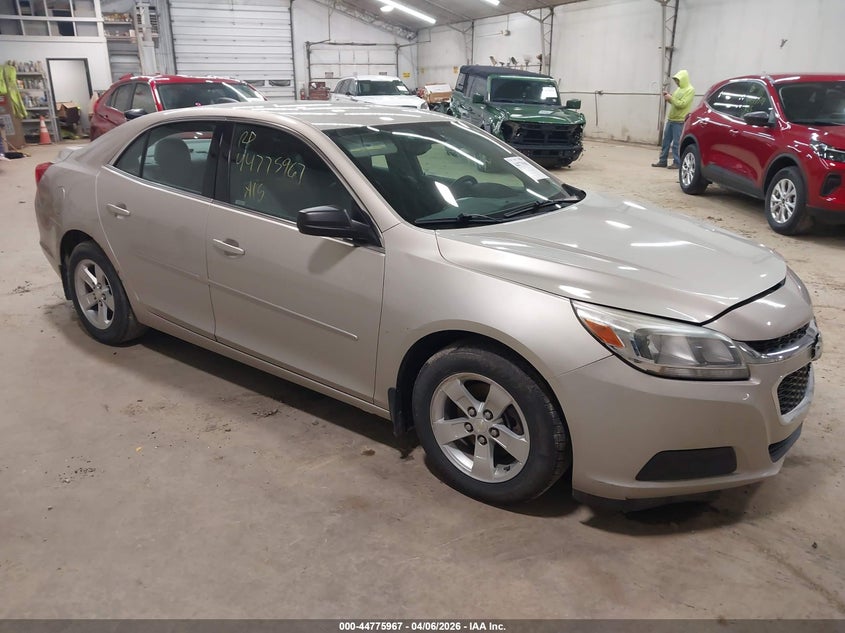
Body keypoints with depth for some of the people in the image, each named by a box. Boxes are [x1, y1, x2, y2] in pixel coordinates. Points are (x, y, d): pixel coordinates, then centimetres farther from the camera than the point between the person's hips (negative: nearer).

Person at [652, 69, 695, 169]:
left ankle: (677, 163, 0)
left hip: (679, 121, -8)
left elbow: (682, 104, -18)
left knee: (676, 143, -6)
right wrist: (668, 98, 5)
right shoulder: (679, 89, 16)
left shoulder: (690, 90, -9)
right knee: (666, 141, 10)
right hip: (670, 119, 8)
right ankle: (662, 161, 16)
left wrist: (671, 98, -14)